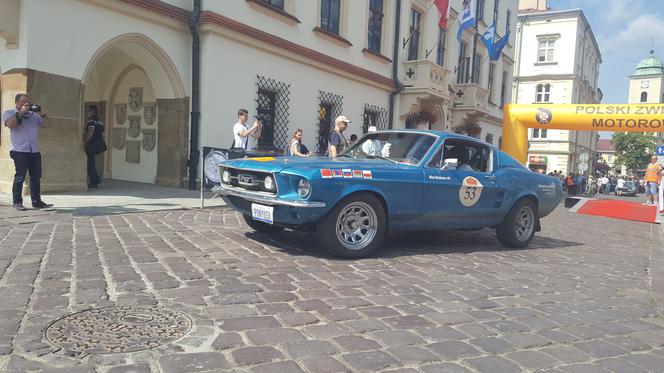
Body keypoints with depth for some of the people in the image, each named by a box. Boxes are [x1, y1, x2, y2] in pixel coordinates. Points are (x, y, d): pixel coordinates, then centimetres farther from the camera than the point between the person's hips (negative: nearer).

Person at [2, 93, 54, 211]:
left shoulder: (34, 114, 19)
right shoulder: (9, 113, 8)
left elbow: (48, 125, 12)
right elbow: (10, 124, -13)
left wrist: (42, 113, -2)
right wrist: (21, 112, -10)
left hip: (35, 151, 4)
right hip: (19, 151, -4)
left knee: (36, 177, 5)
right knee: (20, 177, -4)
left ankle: (36, 201, 10)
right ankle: (17, 201, 4)